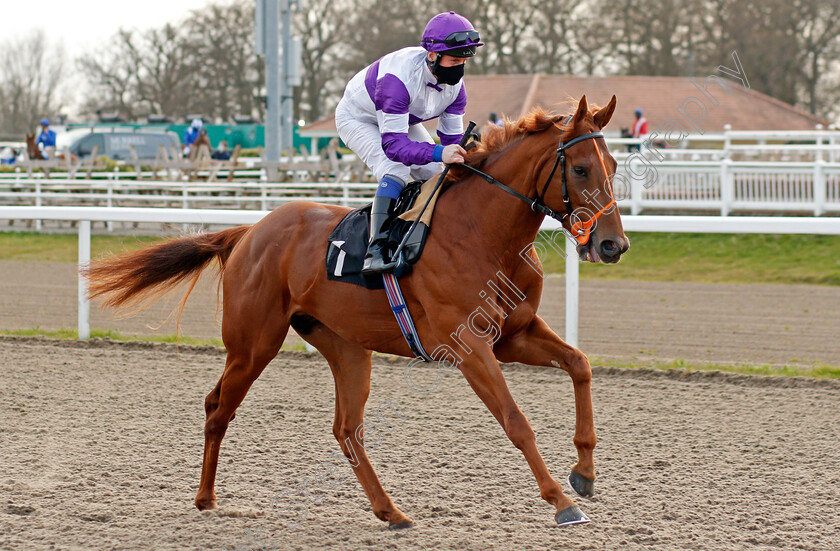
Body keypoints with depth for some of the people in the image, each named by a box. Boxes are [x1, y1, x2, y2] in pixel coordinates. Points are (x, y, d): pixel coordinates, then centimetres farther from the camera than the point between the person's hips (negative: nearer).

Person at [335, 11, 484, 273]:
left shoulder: (455, 84, -21)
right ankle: (376, 249, -34)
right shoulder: (398, 77, -44)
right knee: (396, 172, -29)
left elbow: (453, 137, -14)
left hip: (403, 120, 8)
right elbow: (392, 143, -49)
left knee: (435, 175, -3)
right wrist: (438, 153, -63)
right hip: (357, 119, -8)